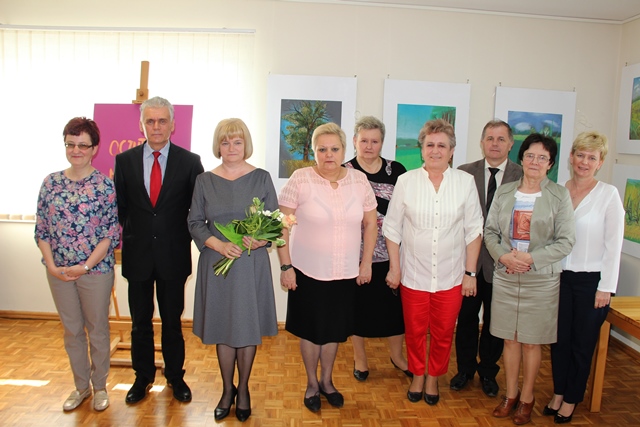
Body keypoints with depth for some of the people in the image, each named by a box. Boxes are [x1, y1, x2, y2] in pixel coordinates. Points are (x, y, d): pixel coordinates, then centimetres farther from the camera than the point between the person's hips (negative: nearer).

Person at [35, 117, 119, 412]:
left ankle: (100, 387, 30)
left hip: (96, 270, -3)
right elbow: (41, 229, 4)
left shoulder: (104, 185, -9)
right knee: (72, 330, 16)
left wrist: (85, 266, -15)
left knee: (97, 330, 10)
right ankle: (81, 386, 34)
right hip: (59, 272, 4)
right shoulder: (51, 182, 2)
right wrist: (51, 265, -7)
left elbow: (112, 233, -10)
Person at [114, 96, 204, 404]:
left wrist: (190, 239, -5)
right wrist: (125, 236, 0)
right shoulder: (124, 160, 3)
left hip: (174, 255, -1)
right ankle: (143, 377, 34)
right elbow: (119, 206, 7)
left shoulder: (189, 161, -3)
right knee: (140, 321, 15)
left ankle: (175, 376, 31)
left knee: (172, 320, 12)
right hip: (137, 255, 2)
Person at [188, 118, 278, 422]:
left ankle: (243, 389, 28)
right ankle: (227, 390, 29)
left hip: (252, 263, -1)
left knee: (248, 328, 7)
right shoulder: (204, 181, 4)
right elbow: (195, 222, 3)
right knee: (222, 329, 10)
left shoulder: (261, 178, 0)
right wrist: (218, 244, -14)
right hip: (216, 262, 1)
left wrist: (260, 240, -19)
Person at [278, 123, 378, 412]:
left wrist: (366, 263, 4)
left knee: (335, 329, 16)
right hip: (307, 272, -2)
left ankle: (326, 380, 39)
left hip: (346, 273, 3)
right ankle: (311, 384, 34)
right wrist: (286, 266, -11)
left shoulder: (359, 180, -1)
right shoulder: (300, 180, -10)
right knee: (310, 329, 12)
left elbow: (370, 223, 7)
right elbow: (282, 226, -9)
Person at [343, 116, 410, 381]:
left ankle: (396, 354, 33)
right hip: (356, 252, -2)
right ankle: (359, 357, 31)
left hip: (390, 252, 2)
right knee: (358, 303, 10)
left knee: (395, 302, 10)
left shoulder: (397, 171, 4)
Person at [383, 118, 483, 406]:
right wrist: (394, 268, -1)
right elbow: (393, 228, 1)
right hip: (413, 275, 0)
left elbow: (473, 230, 1)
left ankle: (433, 377, 37)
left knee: (443, 333, 13)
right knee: (415, 331, 14)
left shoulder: (465, 182, -3)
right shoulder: (406, 181, -4)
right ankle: (417, 375, 37)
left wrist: (470, 272, -1)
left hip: (451, 277, 1)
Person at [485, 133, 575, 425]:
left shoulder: (559, 195, -3)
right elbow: (490, 231, 5)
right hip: (505, 277, 2)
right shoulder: (504, 192, 5)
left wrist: (531, 258, -17)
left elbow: (566, 241, -6)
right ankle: (510, 394, 28)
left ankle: (526, 397, 26)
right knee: (510, 339, 11)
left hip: (541, 279, -2)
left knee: (531, 342, 8)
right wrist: (504, 256, -13)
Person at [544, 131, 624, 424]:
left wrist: (605, 287, -9)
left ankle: (571, 400, 26)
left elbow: (614, 245, -7)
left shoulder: (609, 195, -7)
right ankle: (558, 394, 30)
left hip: (591, 279, -3)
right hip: (559, 277, 3)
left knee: (583, 343, 9)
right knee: (559, 339, 12)